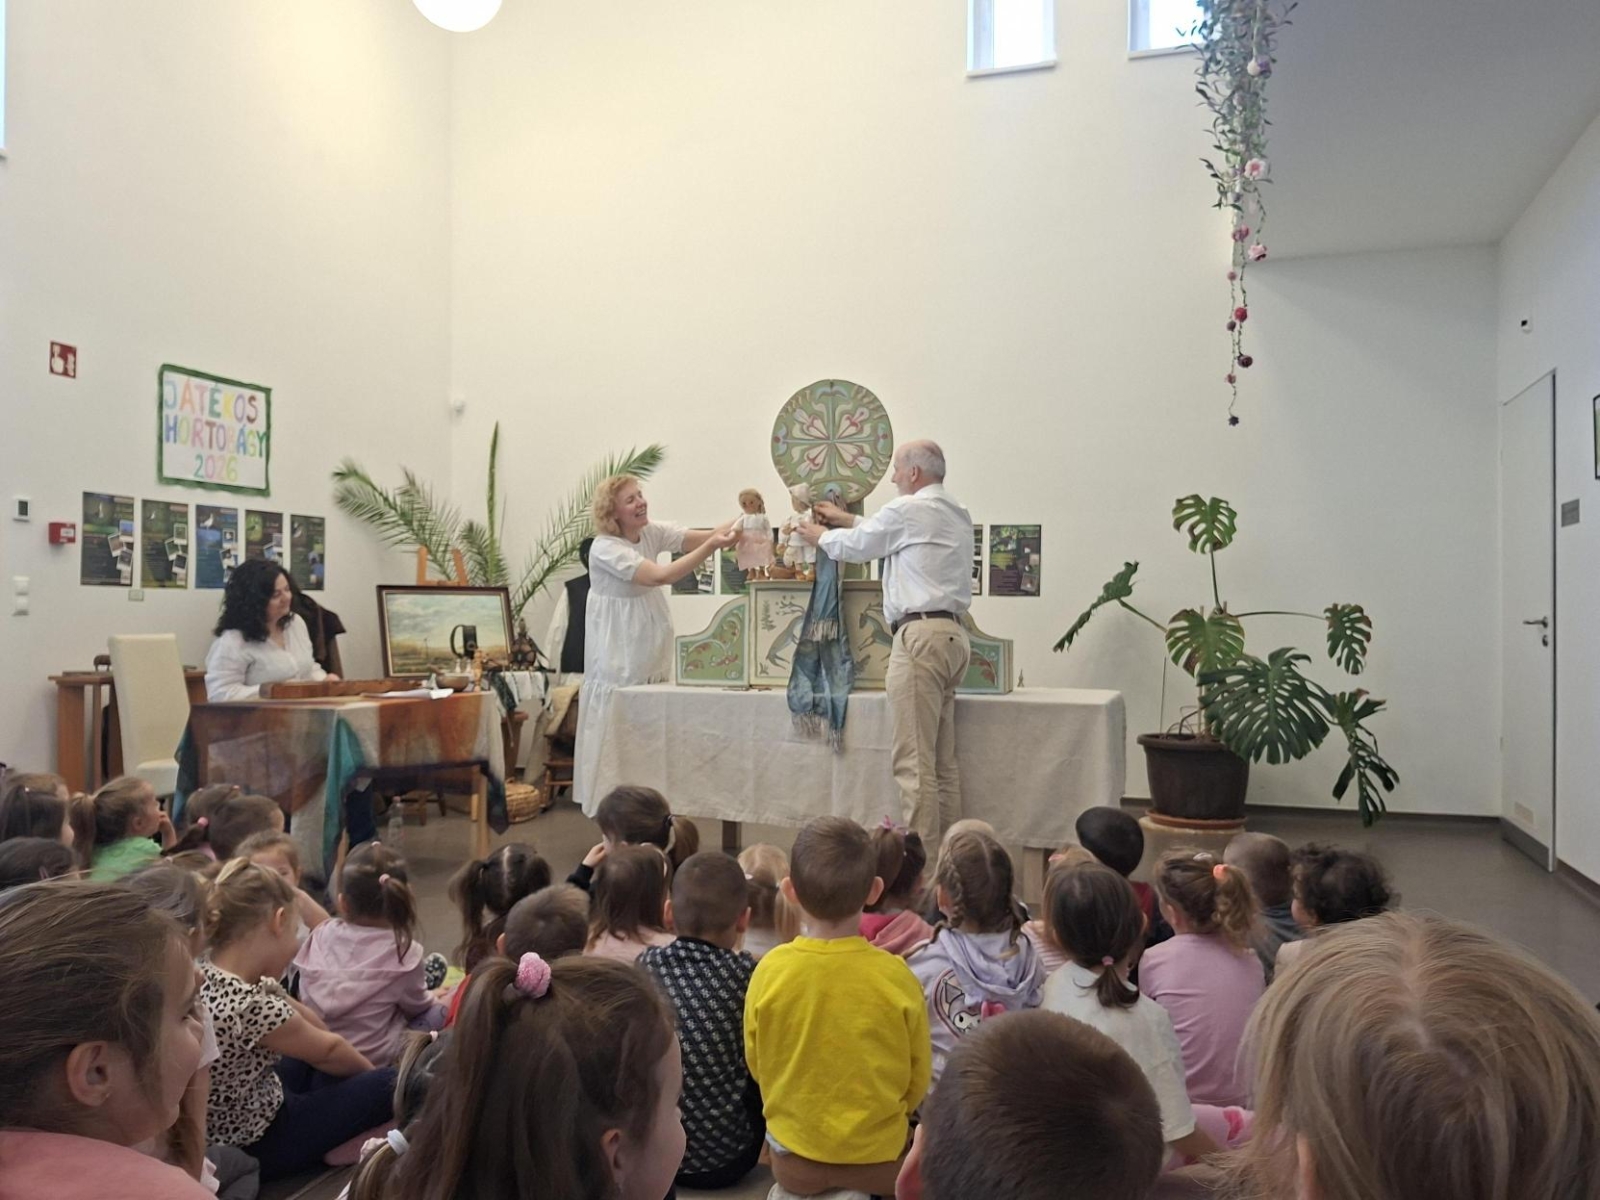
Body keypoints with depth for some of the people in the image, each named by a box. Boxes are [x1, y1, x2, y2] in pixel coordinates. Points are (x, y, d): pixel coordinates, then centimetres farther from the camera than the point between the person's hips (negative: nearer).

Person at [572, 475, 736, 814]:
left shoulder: (652, 532, -2)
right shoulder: (604, 548, -22)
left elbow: (699, 537, -13)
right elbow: (661, 576, -32)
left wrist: (725, 530, -34)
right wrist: (712, 546, -40)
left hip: (652, 645, 7)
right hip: (620, 650, -7)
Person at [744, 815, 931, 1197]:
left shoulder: (770, 969, -17)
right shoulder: (896, 976, -18)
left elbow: (756, 1065, -1)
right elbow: (918, 1079, -4)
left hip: (794, 1158, 1)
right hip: (878, 1158, -1)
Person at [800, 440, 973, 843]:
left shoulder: (908, 509, -6)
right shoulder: (957, 514, 20)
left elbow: (856, 545, 6)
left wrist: (820, 536, 25)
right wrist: (846, 519, 38)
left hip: (921, 633, -9)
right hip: (953, 633, 9)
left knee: (913, 760, -8)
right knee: (943, 759, 11)